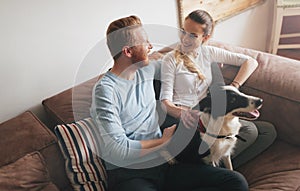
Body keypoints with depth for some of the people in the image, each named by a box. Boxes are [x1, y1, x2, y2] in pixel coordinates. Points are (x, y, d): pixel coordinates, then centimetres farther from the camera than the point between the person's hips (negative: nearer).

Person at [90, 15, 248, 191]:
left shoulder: (146, 70, 11)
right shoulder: (106, 89, -11)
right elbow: (118, 151, -18)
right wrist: (165, 141, -7)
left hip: (164, 162, 8)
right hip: (129, 174, -8)